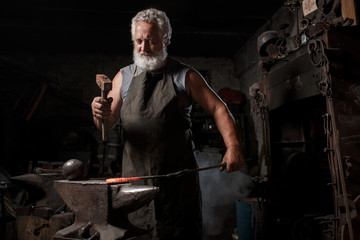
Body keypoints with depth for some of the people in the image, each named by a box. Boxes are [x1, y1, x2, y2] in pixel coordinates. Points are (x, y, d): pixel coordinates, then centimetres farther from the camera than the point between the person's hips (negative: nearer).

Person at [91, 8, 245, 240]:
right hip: (136, 176, 2)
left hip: (178, 177, -2)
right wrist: (101, 113, -18)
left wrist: (233, 146, -14)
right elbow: (109, 122, 6)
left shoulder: (185, 76, 1)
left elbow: (218, 108, 0)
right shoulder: (124, 76, 9)